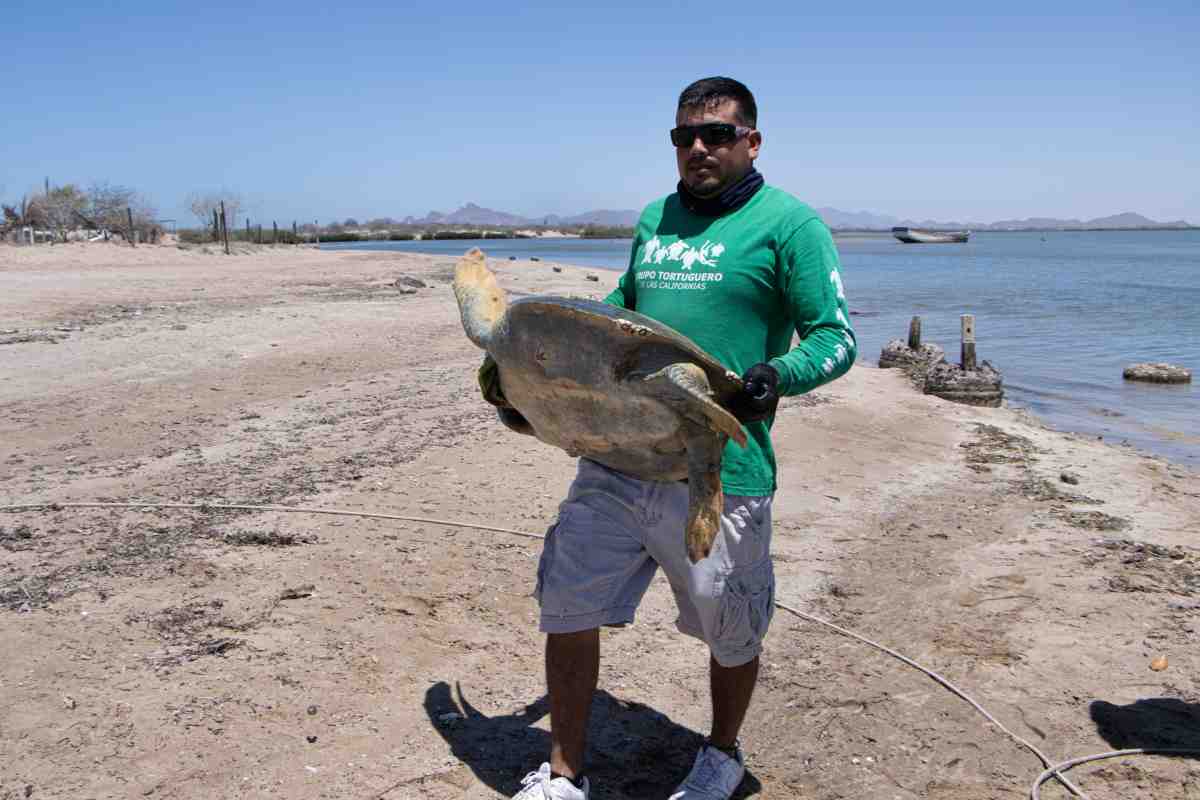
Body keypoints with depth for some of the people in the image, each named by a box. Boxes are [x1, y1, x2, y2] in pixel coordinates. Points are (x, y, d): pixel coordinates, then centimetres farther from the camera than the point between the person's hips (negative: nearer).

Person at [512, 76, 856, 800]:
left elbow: (837, 336, -6)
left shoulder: (788, 222, -3)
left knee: (733, 633, 14)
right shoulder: (655, 218, 16)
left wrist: (779, 374, -26)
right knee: (566, 611, 7)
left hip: (719, 473, -5)